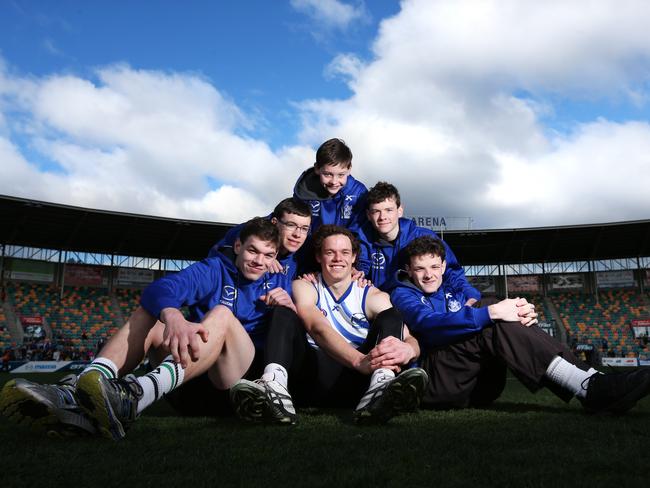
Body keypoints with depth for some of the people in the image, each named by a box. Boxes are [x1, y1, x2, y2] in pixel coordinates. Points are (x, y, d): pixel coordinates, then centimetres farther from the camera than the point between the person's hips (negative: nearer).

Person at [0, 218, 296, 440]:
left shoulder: (278, 281, 8)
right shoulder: (214, 270, 4)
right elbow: (160, 289, -16)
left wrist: (290, 306, -21)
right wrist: (173, 316, -41)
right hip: (194, 374, 3)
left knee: (222, 314, -28)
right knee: (148, 313, -14)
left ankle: (135, 397, -51)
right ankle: (75, 396, -38)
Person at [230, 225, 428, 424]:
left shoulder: (373, 296, 9)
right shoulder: (304, 287, 6)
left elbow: (410, 338, -5)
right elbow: (318, 329, -15)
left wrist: (407, 349, -33)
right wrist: (359, 360, -34)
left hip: (357, 380, 1)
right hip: (315, 374, 0)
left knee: (390, 316, -14)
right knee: (285, 311, -13)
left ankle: (381, 386, -45)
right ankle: (273, 385, -42)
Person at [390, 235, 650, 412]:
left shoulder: (455, 293, 24)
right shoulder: (403, 295, 4)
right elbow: (428, 322, -19)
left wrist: (522, 314, -17)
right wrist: (491, 312, -27)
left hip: (475, 389, 6)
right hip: (430, 384, -6)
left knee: (513, 323, -12)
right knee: (494, 328, -26)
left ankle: (593, 381, -25)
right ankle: (592, 390, -33)